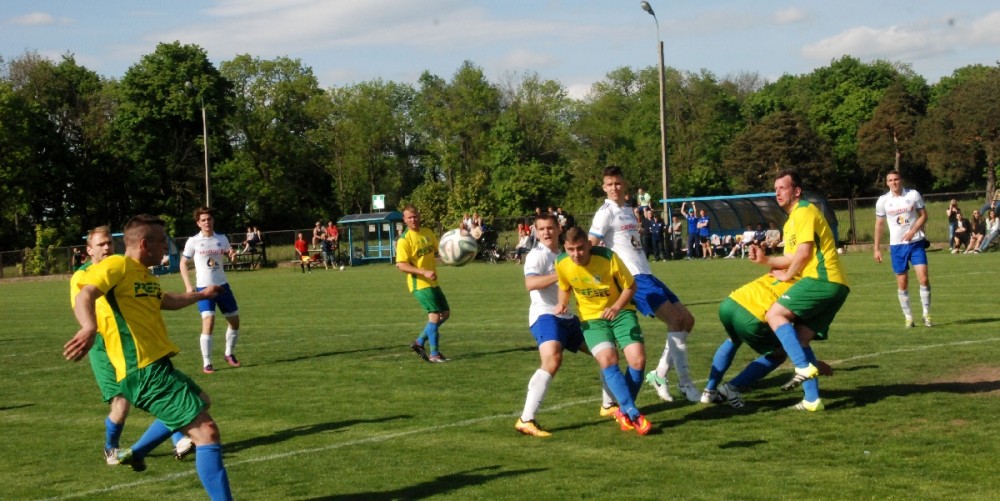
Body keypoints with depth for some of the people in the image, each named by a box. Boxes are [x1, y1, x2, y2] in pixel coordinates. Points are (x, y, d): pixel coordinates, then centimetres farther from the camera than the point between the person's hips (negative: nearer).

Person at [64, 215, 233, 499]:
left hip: (157, 367, 11)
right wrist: (89, 328, -47)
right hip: (145, 372, -11)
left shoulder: (145, 275, 20)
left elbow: (168, 301, 41)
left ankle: (136, 453, 41)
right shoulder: (117, 265, -8)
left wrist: (201, 295, 58)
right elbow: (84, 296, -26)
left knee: (199, 403, 36)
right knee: (206, 431, -18)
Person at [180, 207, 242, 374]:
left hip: (222, 285, 4)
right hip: (204, 287, -4)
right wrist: (188, 285, -10)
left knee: (234, 321, 10)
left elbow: (229, 256, 16)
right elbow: (183, 264, 0)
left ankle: (230, 354, 32)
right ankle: (206, 363, -9)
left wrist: (232, 254, -10)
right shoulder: (193, 241, -6)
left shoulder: (222, 239, 3)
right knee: (208, 323, -17)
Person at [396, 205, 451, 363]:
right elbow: (400, 265, -19)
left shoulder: (428, 232, 8)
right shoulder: (404, 240, -14)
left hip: (432, 282, 8)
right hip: (419, 284, -8)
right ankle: (434, 354, -5)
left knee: (445, 313, 12)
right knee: (435, 315, -13)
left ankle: (419, 342, 21)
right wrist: (424, 272, -27)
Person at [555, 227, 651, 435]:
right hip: (591, 318, 1)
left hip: (620, 312, -1)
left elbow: (630, 286, -8)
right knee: (608, 360, -26)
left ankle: (624, 411, 8)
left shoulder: (607, 257, -21)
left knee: (638, 359, -17)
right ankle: (634, 414, -17)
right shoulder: (562, 264, -11)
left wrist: (617, 307, -24)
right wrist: (562, 304, -10)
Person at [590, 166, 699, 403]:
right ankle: (684, 384, -11)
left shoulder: (629, 211, 19)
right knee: (675, 320, -17)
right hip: (633, 278, -9)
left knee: (687, 319, 9)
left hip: (646, 275, 9)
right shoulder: (606, 213, -6)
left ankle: (660, 375, 14)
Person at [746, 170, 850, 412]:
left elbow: (804, 252, -12)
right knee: (800, 339, 4)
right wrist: (765, 259, 11)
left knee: (775, 314, -15)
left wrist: (787, 275, 1)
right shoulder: (791, 221, 26)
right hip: (833, 286, 10)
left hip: (822, 280, -10)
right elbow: (793, 258, 24)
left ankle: (804, 367, -23)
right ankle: (812, 399, 1)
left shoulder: (804, 211, -4)